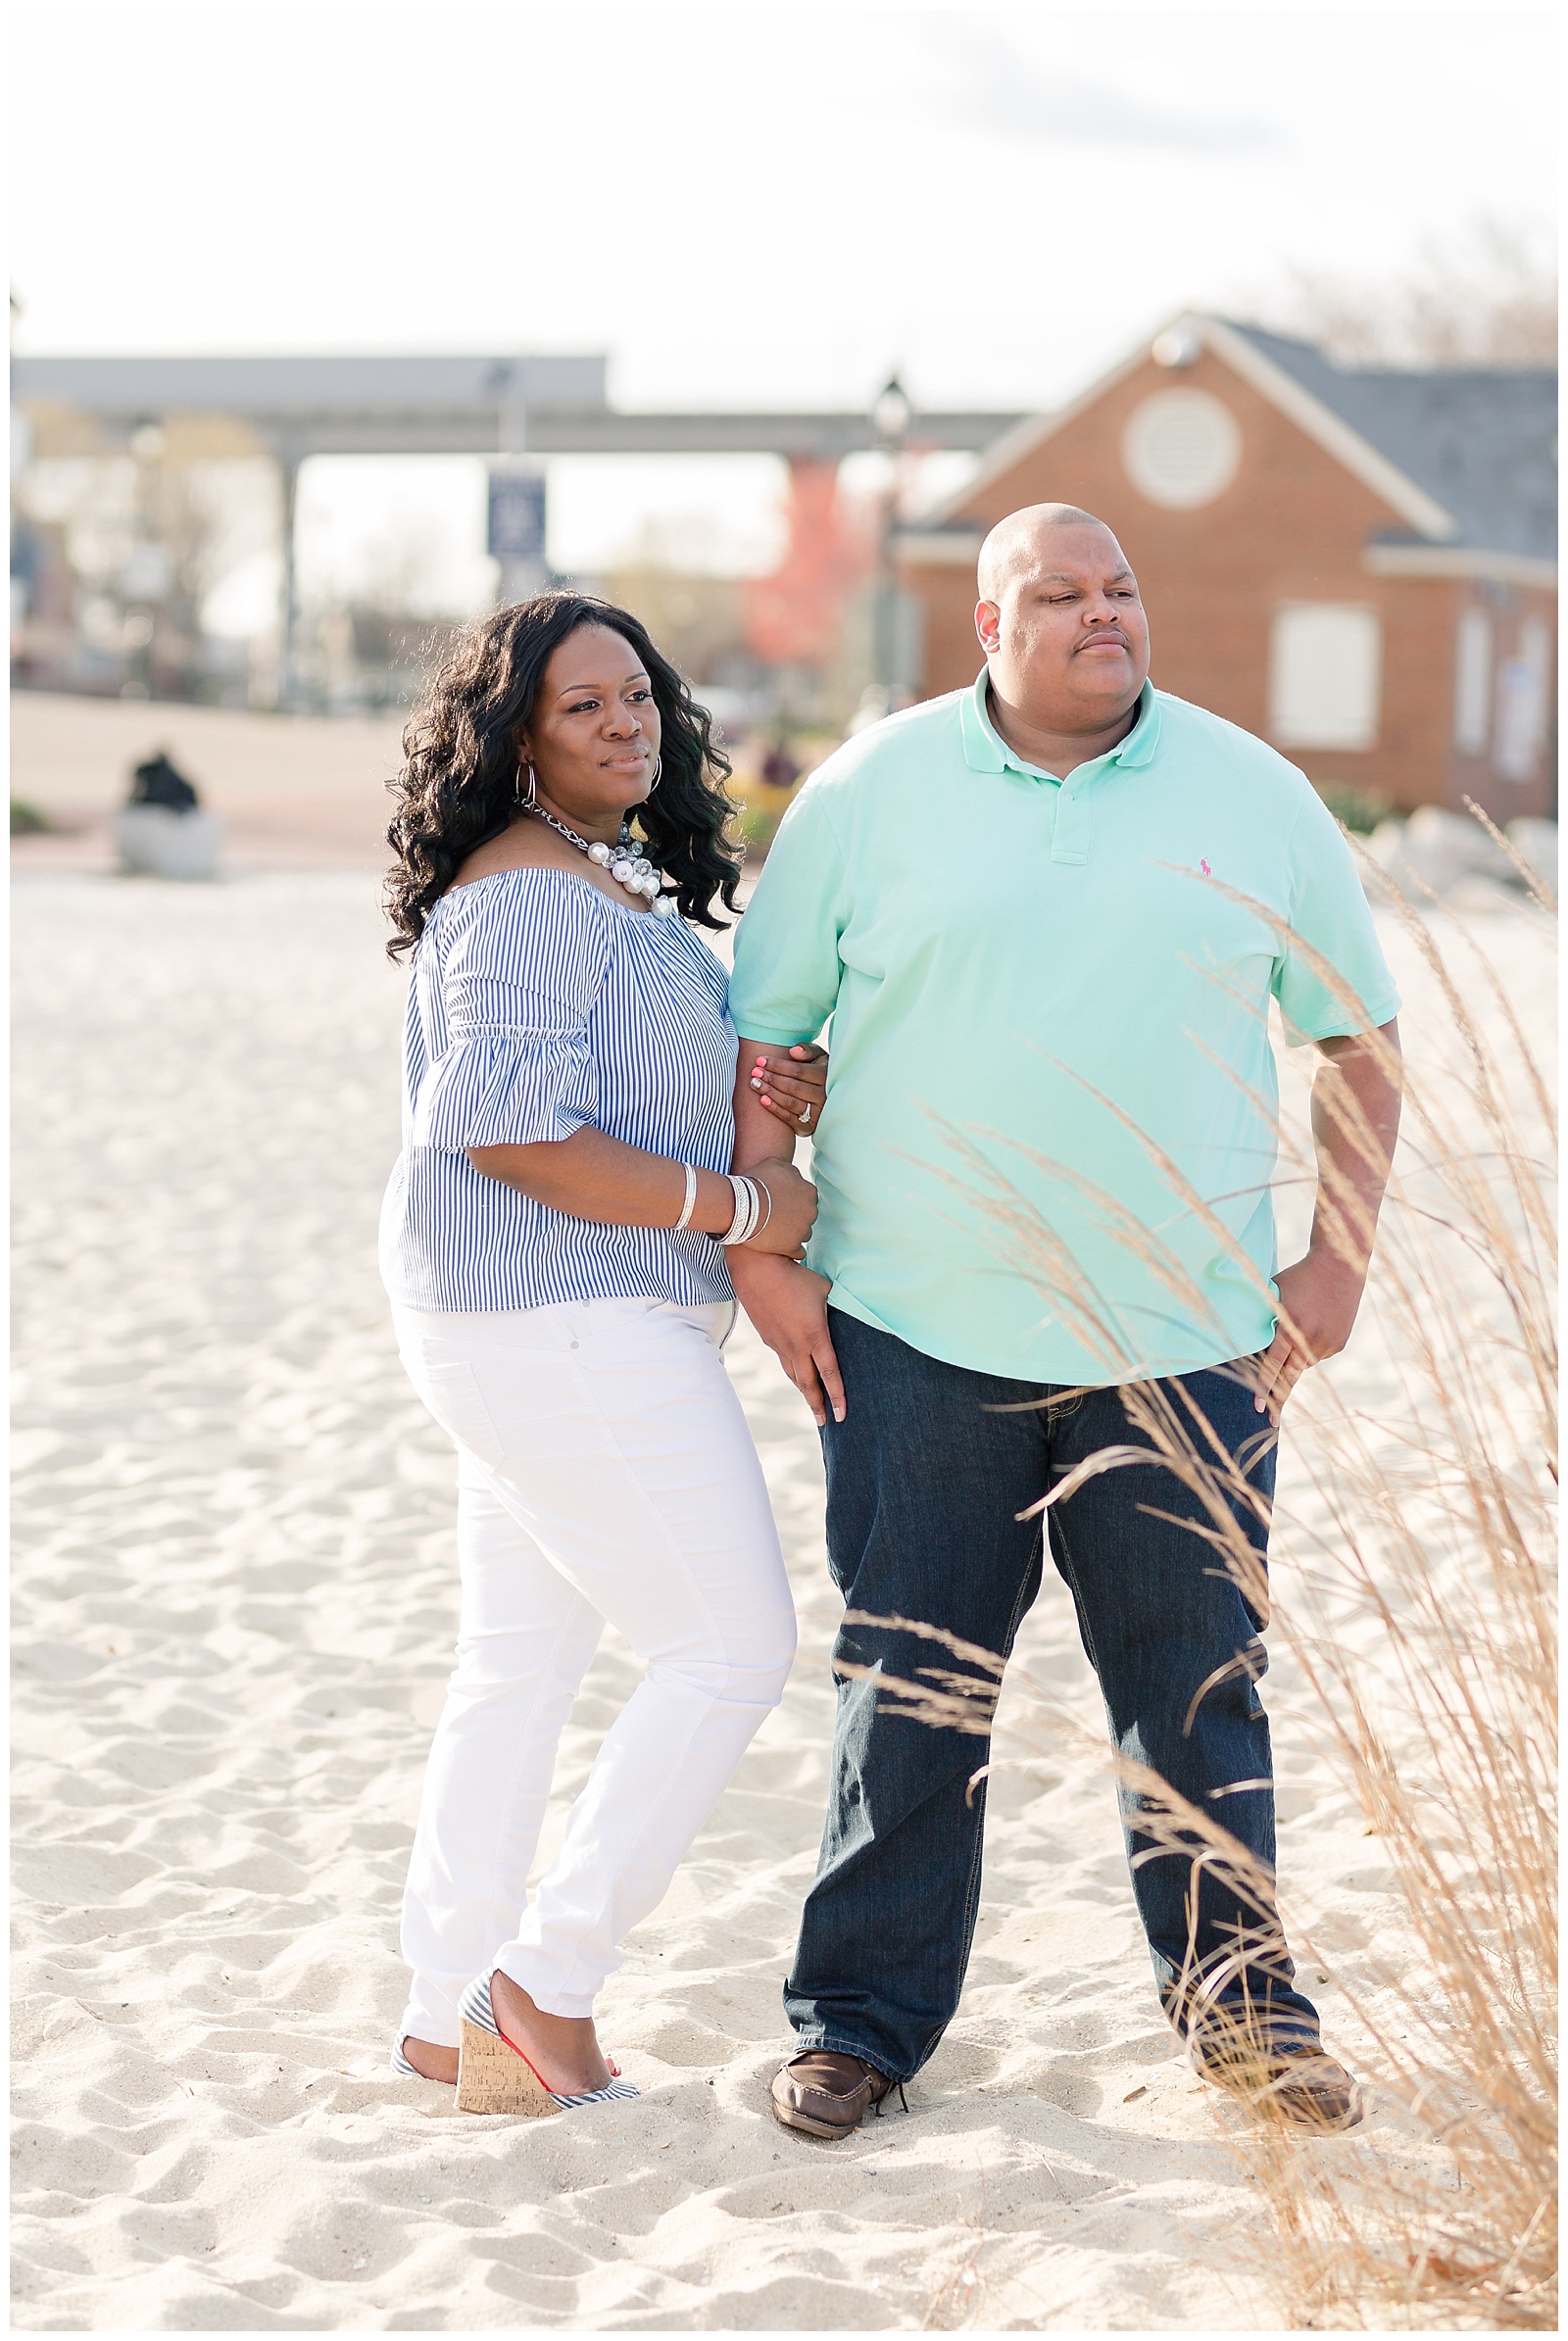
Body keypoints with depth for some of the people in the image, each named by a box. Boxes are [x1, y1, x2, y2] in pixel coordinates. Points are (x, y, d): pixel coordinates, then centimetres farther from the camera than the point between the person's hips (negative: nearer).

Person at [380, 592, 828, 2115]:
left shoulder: (623, 884, 16)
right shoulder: (529, 898, -17)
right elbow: (511, 1132, -24)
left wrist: (759, 1091, 1)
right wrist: (737, 1207, -19)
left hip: (548, 1326, 11)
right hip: (558, 1322, -11)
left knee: (520, 1664, 14)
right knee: (731, 1646, -5)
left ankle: (453, 2016, 21)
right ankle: (548, 1975, 2)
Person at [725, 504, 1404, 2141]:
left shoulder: (1253, 798, 5)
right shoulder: (871, 792, 2)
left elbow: (1357, 1035, 12)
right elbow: (760, 1027, 6)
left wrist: (1339, 1256, 4)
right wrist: (762, 1249, -1)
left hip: (1184, 1333, 1)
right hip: (918, 1330, -1)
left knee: (1197, 1682, 7)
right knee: (905, 1681, 5)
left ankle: (1236, 1997, 23)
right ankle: (864, 2014, 18)